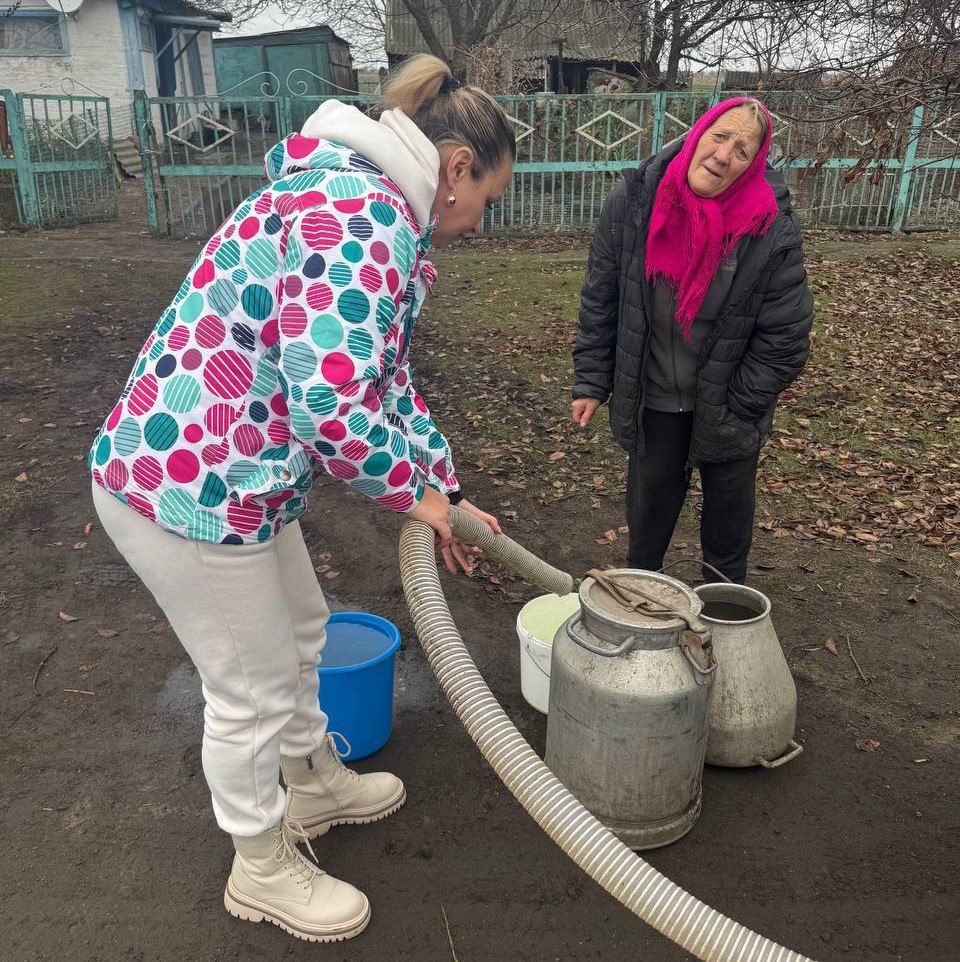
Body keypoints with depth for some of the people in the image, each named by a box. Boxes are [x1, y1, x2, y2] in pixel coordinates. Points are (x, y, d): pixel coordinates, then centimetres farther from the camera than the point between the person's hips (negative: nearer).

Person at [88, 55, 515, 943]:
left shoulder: (364, 209, 14)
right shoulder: (359, 213, -21)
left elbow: (386, 381, 18)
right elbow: (332, 403, -30)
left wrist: (448, 493, 18)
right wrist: (412, 491, -11)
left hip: (237, 474, 10)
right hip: (194, 487, -10)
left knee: (299, 633, 26)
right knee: (252, 690, 9)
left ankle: (313, 785, 52)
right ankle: (262, 869, 36)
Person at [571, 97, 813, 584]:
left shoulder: (773, 231, -21)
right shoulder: (632, 200, -15)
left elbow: (785, 339, -12)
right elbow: (600, 298, -5)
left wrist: (736, 409, -10)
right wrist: (592, 383, -5)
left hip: (726, 406, -1)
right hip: (651, 398, 1)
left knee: (728, 503, 17)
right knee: (651, 496, 18)